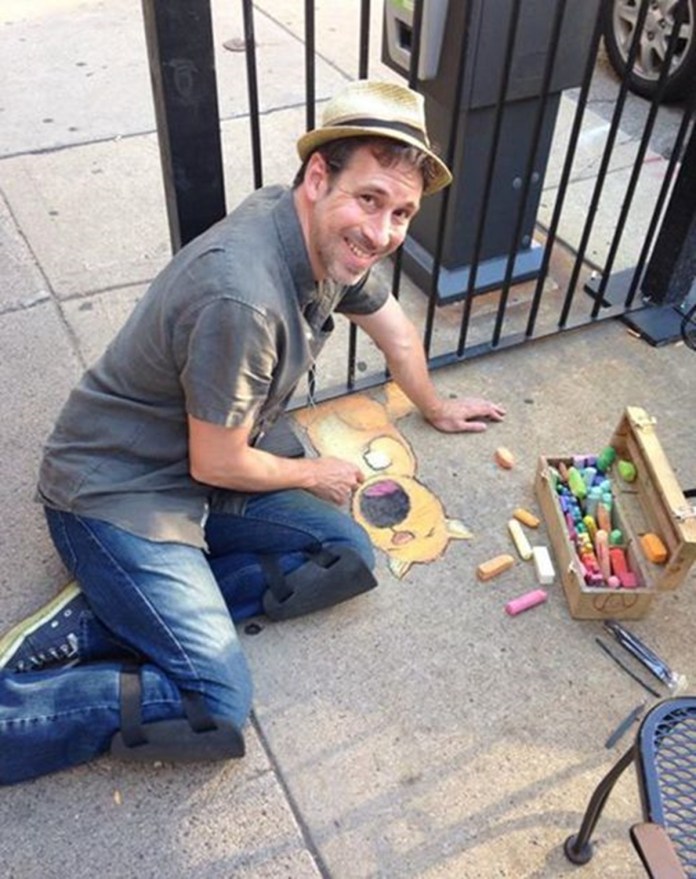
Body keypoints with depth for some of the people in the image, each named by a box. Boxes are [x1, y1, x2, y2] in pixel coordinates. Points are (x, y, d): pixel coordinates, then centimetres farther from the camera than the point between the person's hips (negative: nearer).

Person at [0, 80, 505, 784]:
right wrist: (315, 475, -1)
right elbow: (217, 464, -20)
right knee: (215, 709, -16)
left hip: (196, 478, 9)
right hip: (111, 494, -9)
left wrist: (435, 407, 32)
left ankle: (92, 619, -3)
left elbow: (387, 320, 18)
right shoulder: (243, 297, -32)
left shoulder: (329, 236, -3)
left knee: (346, 557, -4)